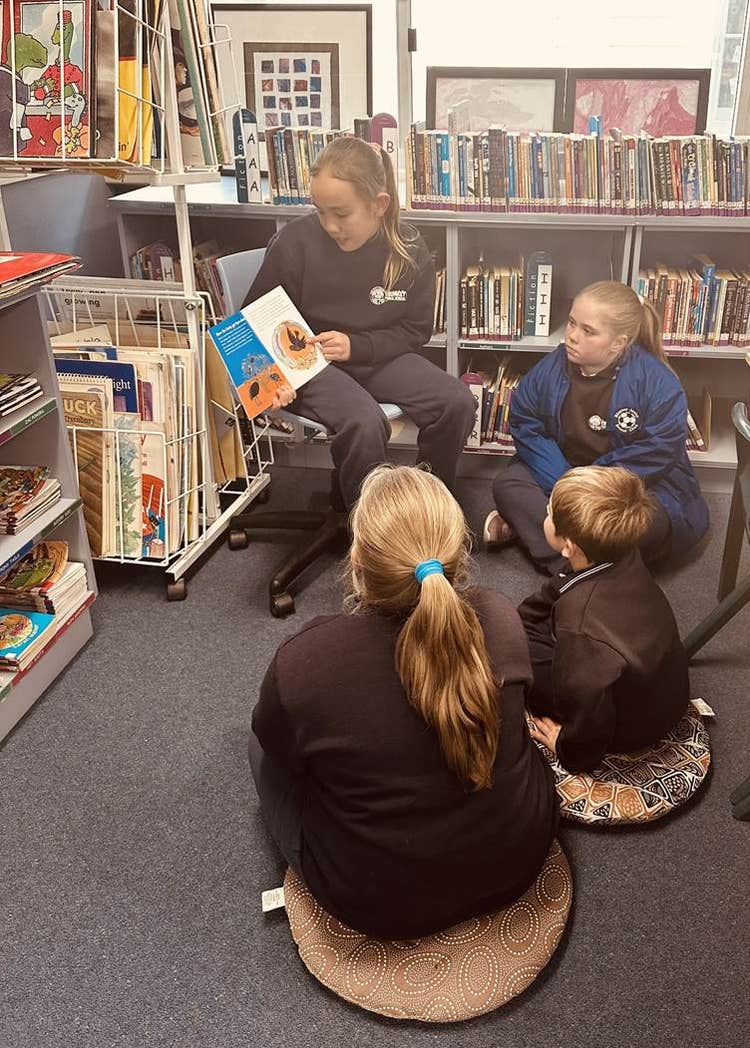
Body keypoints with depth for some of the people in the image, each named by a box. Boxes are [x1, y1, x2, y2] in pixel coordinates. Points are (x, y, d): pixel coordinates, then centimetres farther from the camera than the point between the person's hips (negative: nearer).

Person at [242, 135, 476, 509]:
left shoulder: (409, 249, -5)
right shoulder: (294, 242, -12)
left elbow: (416, 329, 4)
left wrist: (356, 346, -13)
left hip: (379, 356, 4)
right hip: (309, 362, -3)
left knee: (458, 402, -17)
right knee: (364, 422, -34)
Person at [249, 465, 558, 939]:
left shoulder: (305, 662, -31)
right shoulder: (500, 618, -21)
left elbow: (275, 744, -7)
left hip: (379, 904, -3)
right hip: (515, 864, 4)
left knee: (263, 744, 20)